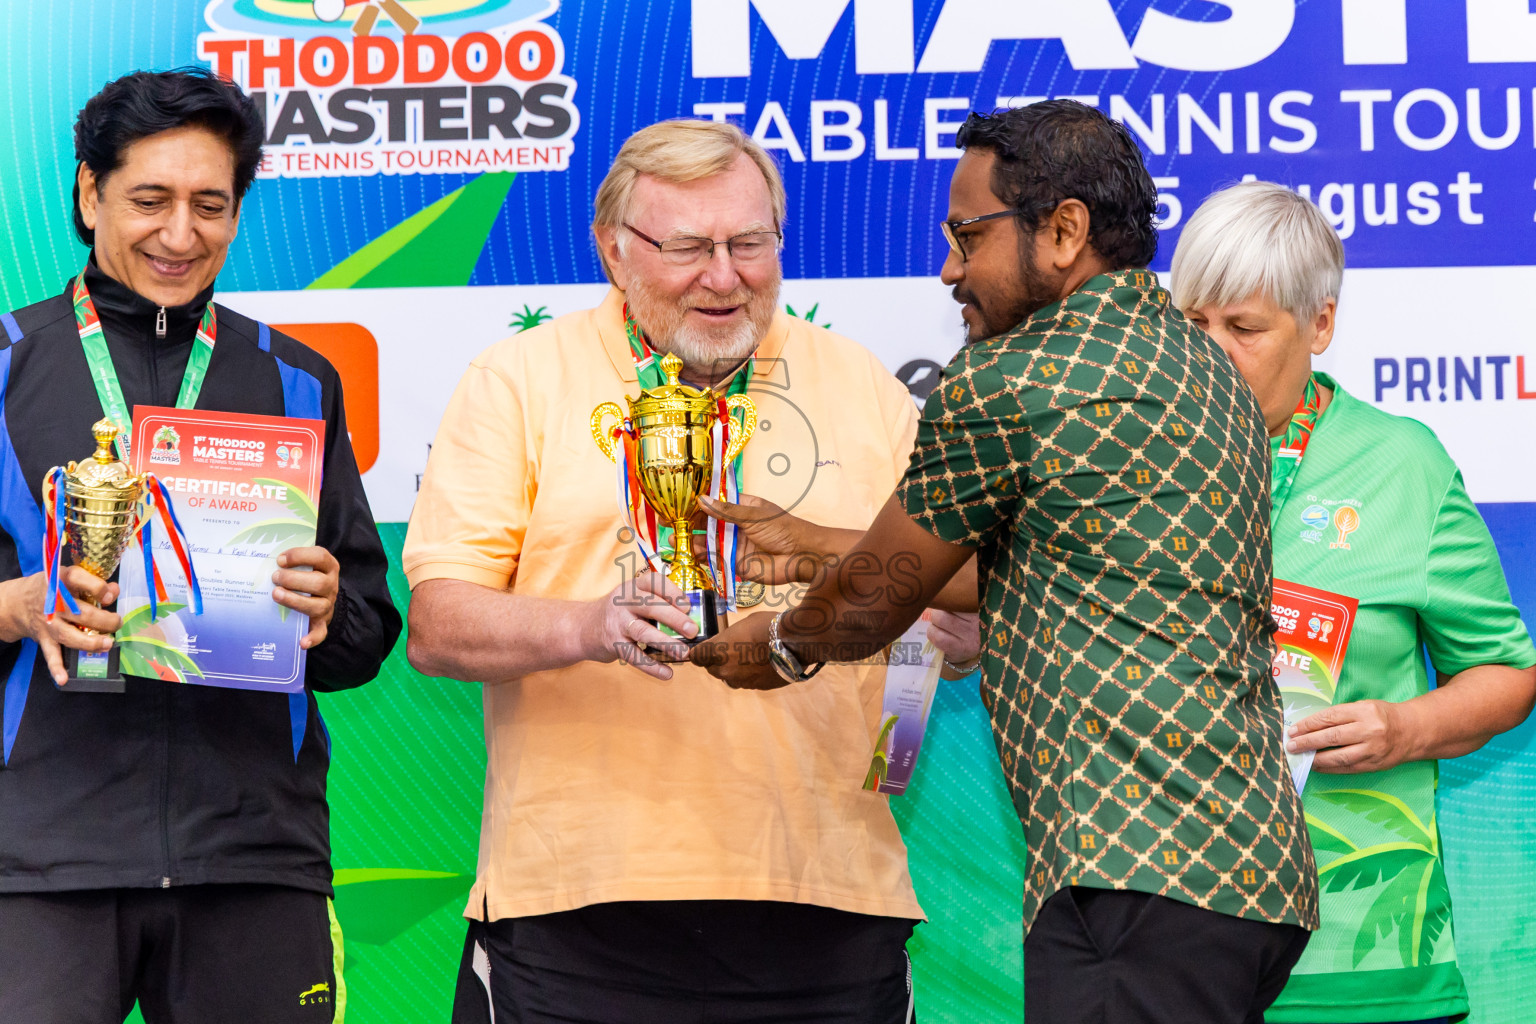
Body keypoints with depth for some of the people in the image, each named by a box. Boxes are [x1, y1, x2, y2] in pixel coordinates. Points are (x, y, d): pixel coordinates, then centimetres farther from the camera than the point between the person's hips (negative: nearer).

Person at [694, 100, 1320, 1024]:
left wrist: (785, 645, 29)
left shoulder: (1005, 382, -6)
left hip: (1142, 872, -10)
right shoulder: (1202, 367, 22)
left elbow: (879, 601, 7)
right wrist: (814, 543, 39)